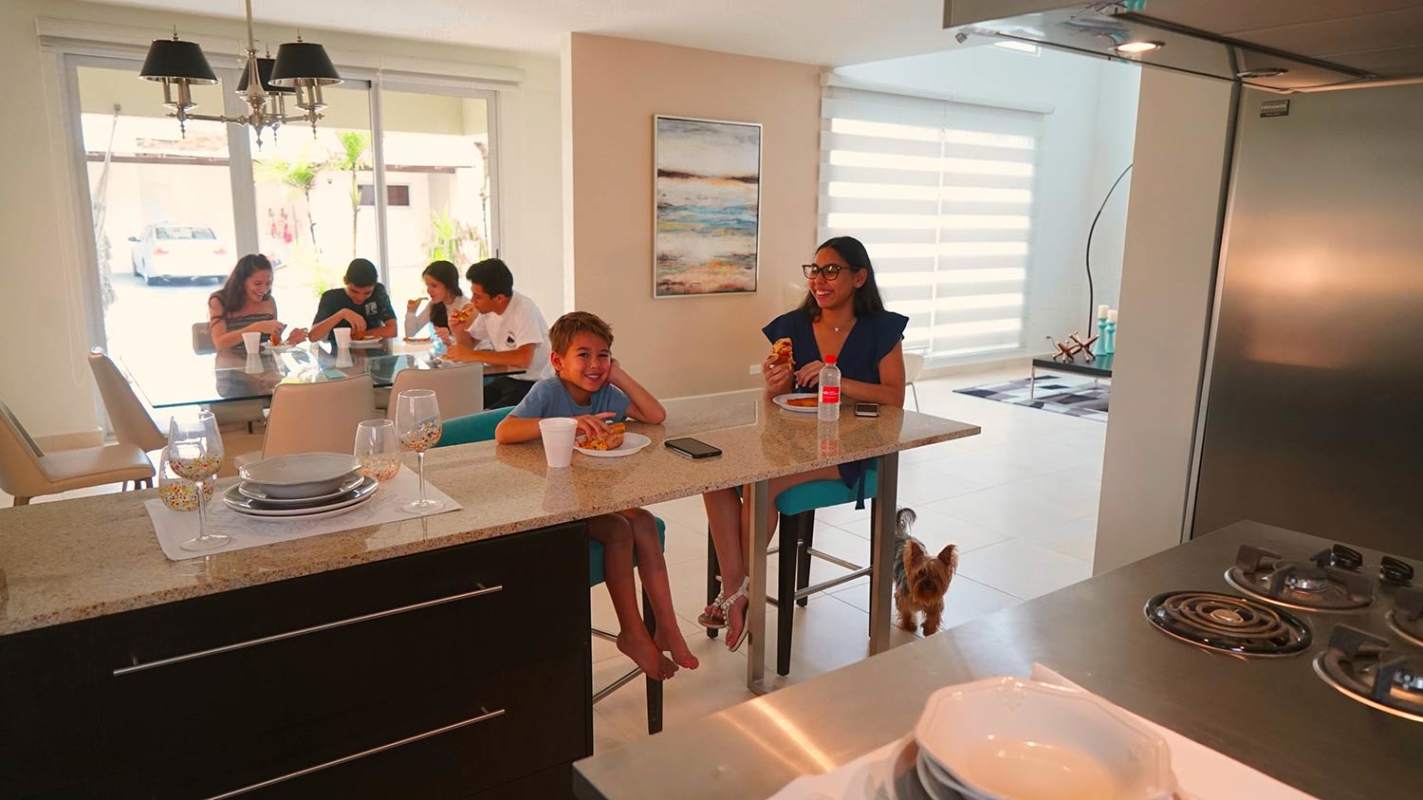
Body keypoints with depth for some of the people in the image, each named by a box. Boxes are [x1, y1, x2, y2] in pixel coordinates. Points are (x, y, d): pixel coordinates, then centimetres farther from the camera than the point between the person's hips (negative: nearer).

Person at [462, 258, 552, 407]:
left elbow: (523, 359, -33)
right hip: (504, 378, 7)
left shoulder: (524, 309, -21)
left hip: (533, 383, -7)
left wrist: (473, 355, -28)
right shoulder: (488, 310, 2)